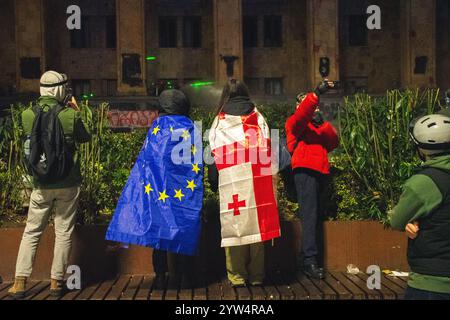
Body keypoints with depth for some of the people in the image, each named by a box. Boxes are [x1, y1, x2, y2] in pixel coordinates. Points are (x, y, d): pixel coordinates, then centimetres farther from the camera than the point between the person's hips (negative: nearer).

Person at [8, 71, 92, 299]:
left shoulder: (28, 115, -3)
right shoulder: (71, 115, -11)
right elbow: (86, 137, 6)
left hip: (41, 185, 2)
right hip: (68, 184, -2)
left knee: (31, 232, 13)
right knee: (63, 233, 9)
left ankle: (20, 282, 9)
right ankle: (56, 282, 14)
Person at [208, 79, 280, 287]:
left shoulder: (220, 121, 5)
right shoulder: (258, 117, 10)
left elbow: (214, 155, 3)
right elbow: (266, 148, 6)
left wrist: (214, 182, 10)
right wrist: (266, 178, 11)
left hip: (231, 184, -1)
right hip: (256, 182, 2)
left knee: (234, 226, 3)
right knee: (256, 224, 7)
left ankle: (237, 276, 7)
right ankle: (257, 276, 13)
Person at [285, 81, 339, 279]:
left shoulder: (319, 126, 27)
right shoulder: (296, 123, 8)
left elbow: (333, 143, 12)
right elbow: (302, 113, -16)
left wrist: (323, 123, 1)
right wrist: (317, 93, -26)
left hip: (319, 172, 7)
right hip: (305, 171, -7)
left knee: (313, 216, 7)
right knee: (310, 216, -16)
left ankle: (305, 257, 13)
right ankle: (310, 261, -19)